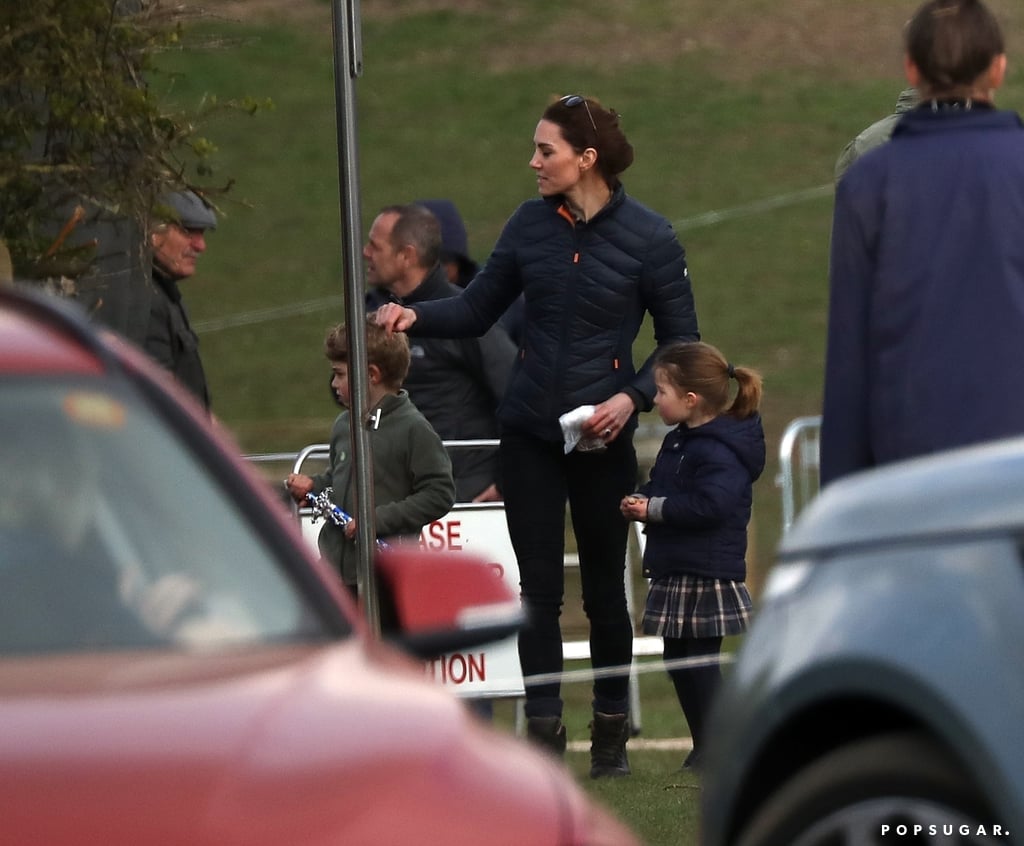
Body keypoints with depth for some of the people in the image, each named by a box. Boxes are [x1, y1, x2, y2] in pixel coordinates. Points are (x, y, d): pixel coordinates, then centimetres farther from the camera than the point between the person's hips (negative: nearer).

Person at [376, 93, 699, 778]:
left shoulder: (648, 238, -7)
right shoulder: (531, 225, 3)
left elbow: (681, 342, -1)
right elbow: (478, 310, 11)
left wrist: (632, 397, -16)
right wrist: (417, 317, -8)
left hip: (602, 437, -3)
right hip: (530, 432, 3)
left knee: (604, 586, 7)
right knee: (538, 587, -1)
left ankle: (612, 733, 20)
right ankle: (544, 733, 2)